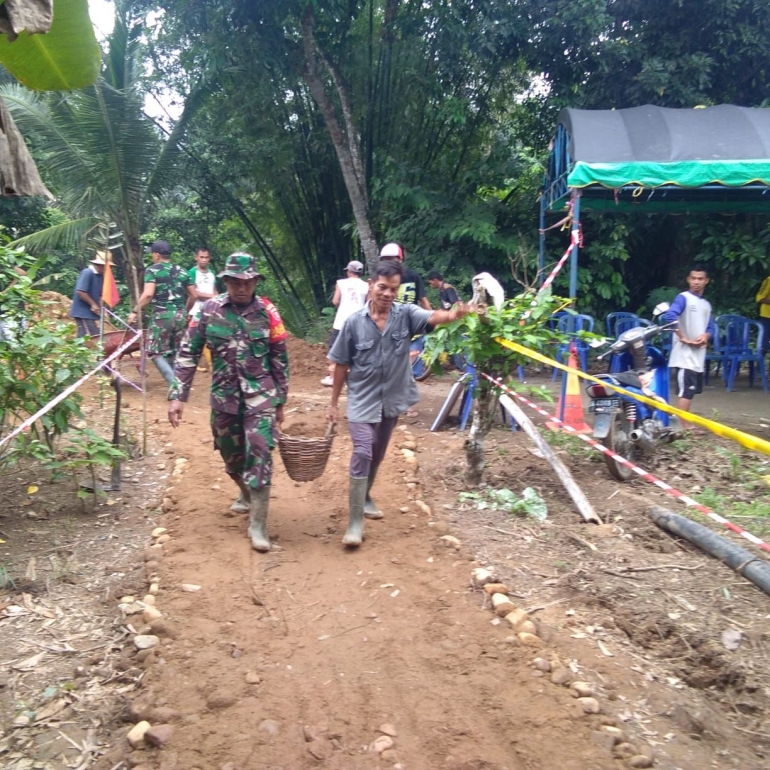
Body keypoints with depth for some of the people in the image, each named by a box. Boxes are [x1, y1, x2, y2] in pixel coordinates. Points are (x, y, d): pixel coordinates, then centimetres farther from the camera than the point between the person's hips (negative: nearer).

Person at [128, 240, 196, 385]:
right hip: (180, 316, 5)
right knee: (174, 353, 15)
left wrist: (135, 311, -10)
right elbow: (193, 295, 15)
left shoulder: (152, 270, -2)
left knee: (156, 352, 2)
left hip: (162, 315, -5)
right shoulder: (181, 271, 13)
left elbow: (148, 294, -17)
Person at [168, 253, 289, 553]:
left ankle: (258, 525, -2)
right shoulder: (208, 310, -4)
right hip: (224, 396, 2)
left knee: (259, 454, -10)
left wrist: (280, 401, 6)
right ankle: (246, 494, 47)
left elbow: (280, 358, 3)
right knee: (231, 454, 16)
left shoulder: (267, 311, -4)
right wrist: (177, 395, -7)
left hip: (260, 395, -2)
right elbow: (188, 354, -1)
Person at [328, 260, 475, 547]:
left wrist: (453, 314, -55)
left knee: (378, 454, 20)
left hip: (391, 399, 3)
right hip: (362, 399, -3)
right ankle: (355, 521, -7)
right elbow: (341, 365, -3)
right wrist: (334, 403, 1)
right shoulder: (354, 322, -12)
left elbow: (432, 317, -32)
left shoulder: (406, 314, -10)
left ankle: (365, 497, 44)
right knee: (362, 453, -14)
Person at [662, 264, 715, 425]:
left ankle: (685, 423, 20)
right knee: (686, 391, -10)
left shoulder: (706, 304, 16)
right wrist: (683, 337, -20)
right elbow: (669, 317, -23)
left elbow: (710, 327, 19)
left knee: (691, 390, 12)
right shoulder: (683, 298, -7)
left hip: (699, 354, 8)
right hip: (684, 353, -8)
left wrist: (706, 336, -5)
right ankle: (684, 426, -6)